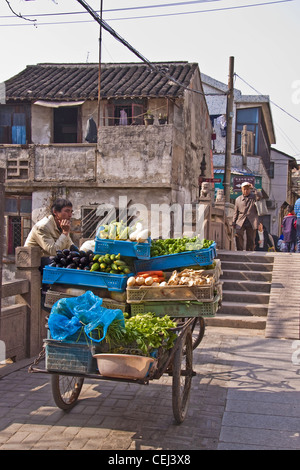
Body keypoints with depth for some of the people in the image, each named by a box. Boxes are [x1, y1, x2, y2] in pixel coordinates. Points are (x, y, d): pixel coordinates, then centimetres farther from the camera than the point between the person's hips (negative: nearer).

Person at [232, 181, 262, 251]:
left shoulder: (253, 197, 8)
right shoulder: (238, 199, 14)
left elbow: (259, 196, -17)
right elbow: (236, 212, 17)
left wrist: (253, 188, -15)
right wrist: (233, 222, 12)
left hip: (251, 222, -1)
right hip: (241, 222, 1)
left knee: (251, 240, 2)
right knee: (238, 235, -19)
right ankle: (240, 251, -13)